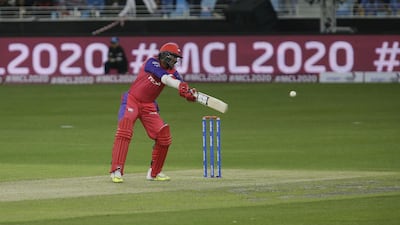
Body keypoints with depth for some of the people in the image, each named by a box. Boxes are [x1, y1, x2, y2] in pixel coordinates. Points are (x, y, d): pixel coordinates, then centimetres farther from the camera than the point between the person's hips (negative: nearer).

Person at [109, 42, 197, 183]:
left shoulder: (171, 71, 2)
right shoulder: (152, 63, -14)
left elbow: (181, 85, -15)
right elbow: (165, 78, -29)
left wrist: (188, 93, -37)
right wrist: (180, 85, -44)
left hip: (148, 106, 6)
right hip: (132, 101, -6)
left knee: (164, 136, -1)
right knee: (125, 129, -26)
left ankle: (154, 172, 15)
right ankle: (116, 170, -30)